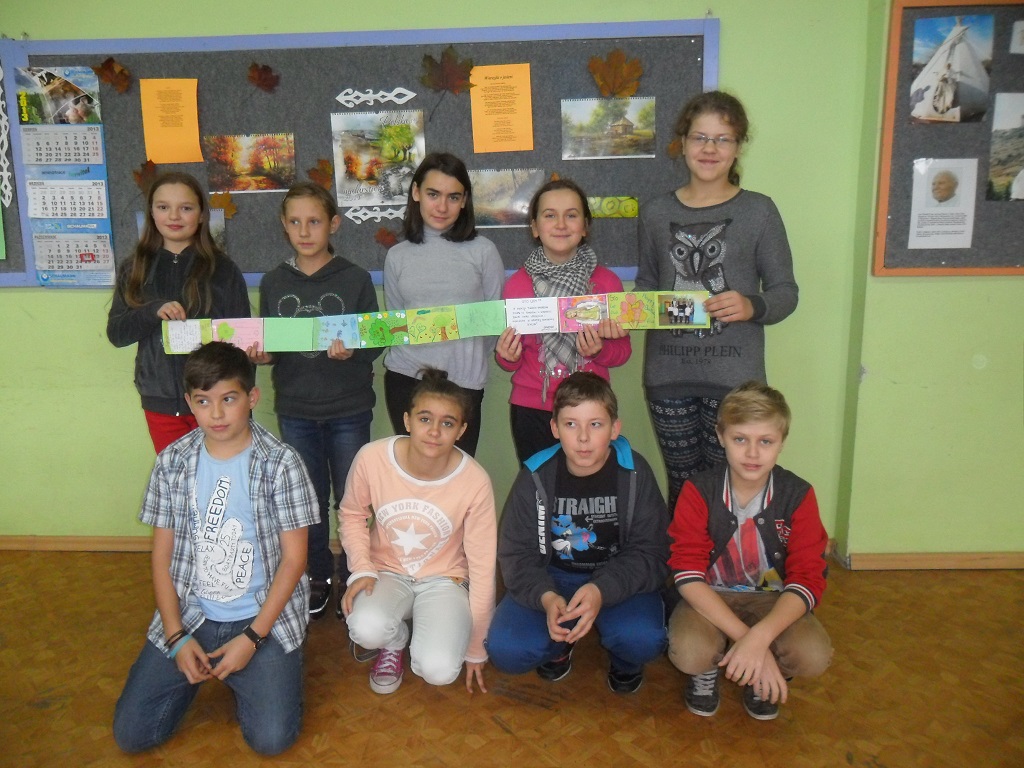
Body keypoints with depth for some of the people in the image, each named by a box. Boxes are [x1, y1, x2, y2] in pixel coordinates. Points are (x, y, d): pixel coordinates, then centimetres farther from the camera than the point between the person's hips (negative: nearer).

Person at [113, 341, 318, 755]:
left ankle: (243, 672, 16)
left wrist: (252, 637, -14)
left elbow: (294, 558, -9)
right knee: (131, 733, -5)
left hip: (265, 616, -3)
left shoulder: (280, 462, -11)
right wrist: (177, 637, -6)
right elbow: (163, 556, 3)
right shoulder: (172, 462, -1)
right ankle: (198, 671, 22)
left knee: (272, 738, -14)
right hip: (190, 615, 3)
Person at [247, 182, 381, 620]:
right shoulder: (274, 282, 5)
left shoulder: (355, 279, -4)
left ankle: (353, 578, 27)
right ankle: (317, 577, 31)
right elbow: (267, 346, 10)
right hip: (295, 409, 3)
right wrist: (259, 354, -11)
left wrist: (350, 352, -24)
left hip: (348, 409, -2)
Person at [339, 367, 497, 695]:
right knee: (366, 629, -31)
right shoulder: (372, 458, -20)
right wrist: (361, 569, -14)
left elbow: (482, 567, -12)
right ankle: (394, 643, 8)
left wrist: (476, 650, -5)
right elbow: (352, 514, 2)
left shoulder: (475, 482, -22)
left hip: (444, 579, -1)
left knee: (439, 670, -25)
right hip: (386, 572, 1)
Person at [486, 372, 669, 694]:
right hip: (550, 579, 1)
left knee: (642, 639, -30)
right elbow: (517, 554, -8)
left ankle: (624, 661, 10)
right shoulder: (535, 477, -11)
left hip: (618, 580, -1)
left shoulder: (634, 473, -13)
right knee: (505, 650, -20)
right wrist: (545, 597, -29)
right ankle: (560, 643, 15)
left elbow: (650, 553, -13)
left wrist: (602, 591, -31)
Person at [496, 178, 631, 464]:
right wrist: (508, 356, -15)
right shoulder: (516, 285, -2)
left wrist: (601, 350, -15)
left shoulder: (607, 282, -3)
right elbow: (511, 359, 6)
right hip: (532, 410, 0)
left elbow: (623, 350, 4)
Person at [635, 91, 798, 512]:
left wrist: (752, 306, -19)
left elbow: (786, 291, 2)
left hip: (733, 376, -2)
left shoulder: (759, 211, 1)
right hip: (667, 374, 2)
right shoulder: (655, 213, 9)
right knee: (681, 485, 11)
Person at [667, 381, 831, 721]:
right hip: (709, 598, -1)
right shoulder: (698, 491, -15)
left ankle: (764, 675, 9)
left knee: (814, 655, -27)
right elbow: (687, 573, -20)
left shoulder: (798, 496, -12)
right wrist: (744, 638, -30)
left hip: (772, 599, 2)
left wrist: (759, 637, -33)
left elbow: (808, 580, -17)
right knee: (688, 653, -32)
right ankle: (709, 667, 8)